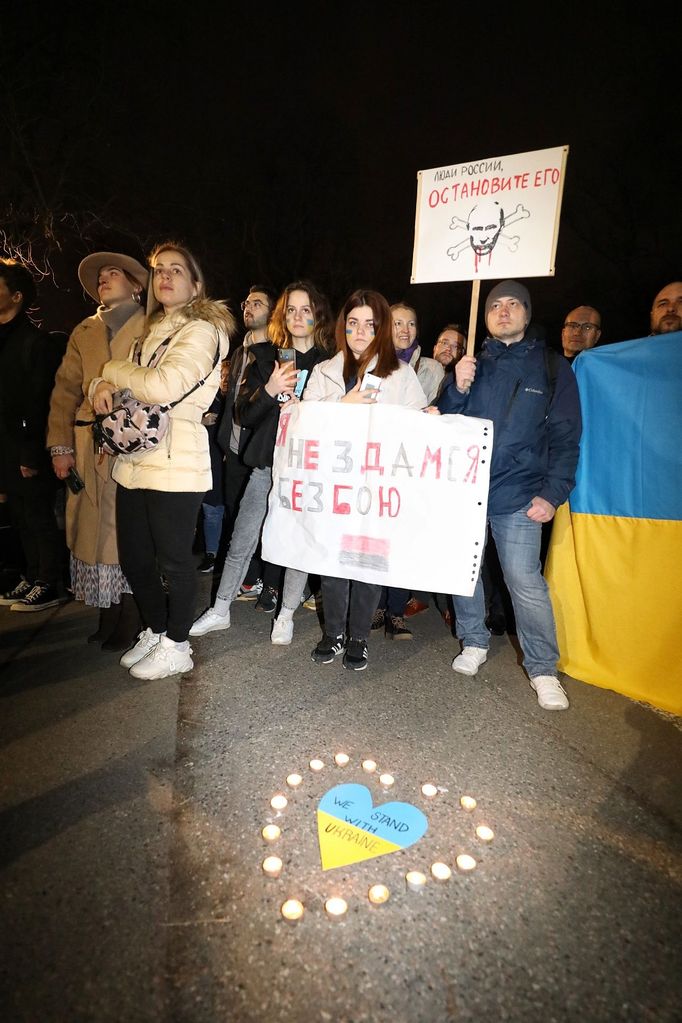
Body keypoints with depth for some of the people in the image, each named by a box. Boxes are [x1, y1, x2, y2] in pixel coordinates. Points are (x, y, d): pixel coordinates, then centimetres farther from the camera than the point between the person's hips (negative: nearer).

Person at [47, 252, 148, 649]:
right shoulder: (84, 332, 20)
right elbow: (66, 392, 15)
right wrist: (60, 446, 6)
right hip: (90, 451, 5)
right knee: (93, 533, 5)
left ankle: (129, 623, 12)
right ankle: (109, 617, 20)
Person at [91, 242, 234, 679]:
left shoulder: (201, 332, -6)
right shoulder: (153, 332, 19)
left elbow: (164, 386, -21)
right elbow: (128, 383, 24)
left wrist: (115, 370, -3)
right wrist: (103, 385, -1)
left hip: (176, 466, -8)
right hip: (135, 461, 8)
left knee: (174, 560, 4)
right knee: (134, 557, 15)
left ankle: (176, 645, 23)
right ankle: (155, 632, 35)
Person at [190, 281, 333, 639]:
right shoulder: (264, 357, 9)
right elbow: (243, 415, 4)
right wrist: (269, 390, -13)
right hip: (267, 464, 2)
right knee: (241, 541, 8)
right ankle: (219, 611, 25)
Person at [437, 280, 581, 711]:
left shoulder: (552, 367, 7)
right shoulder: (473, 364, 13)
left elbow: (565, 439, 3)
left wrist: (552, 493, -7)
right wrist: (459, 389, -10)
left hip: (518, 495, -3)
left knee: (525, 581, -7)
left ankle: (543, 669, 10)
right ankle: (474, 643, 29)